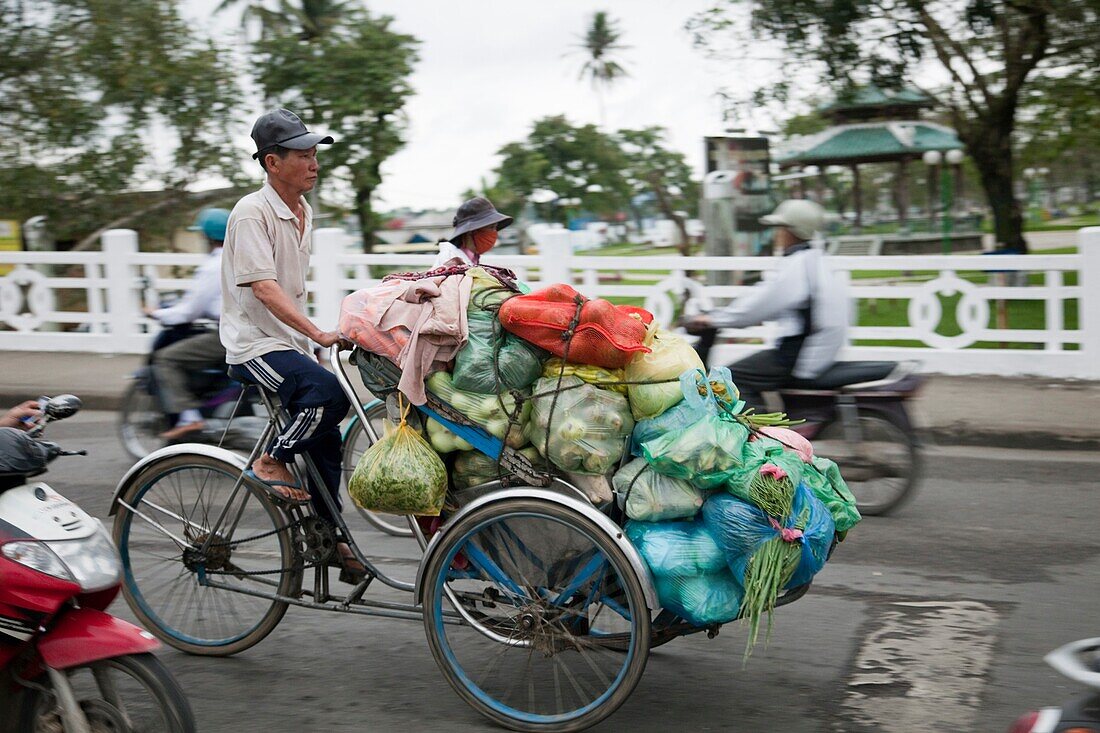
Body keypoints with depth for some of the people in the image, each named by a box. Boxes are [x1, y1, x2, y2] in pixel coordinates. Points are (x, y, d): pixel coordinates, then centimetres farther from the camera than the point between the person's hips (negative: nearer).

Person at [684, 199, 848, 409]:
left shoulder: (796, 266, -17)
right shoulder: (816, 260, 13)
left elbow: (760, 304, -15)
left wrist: (714, 319, -5)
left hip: (797, 359, -10)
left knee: (732, 378, -8)